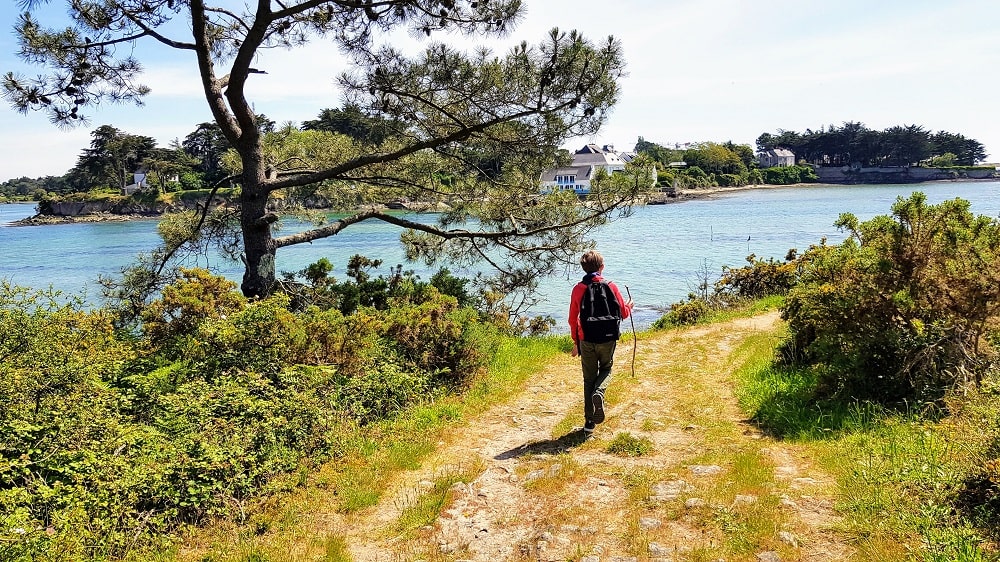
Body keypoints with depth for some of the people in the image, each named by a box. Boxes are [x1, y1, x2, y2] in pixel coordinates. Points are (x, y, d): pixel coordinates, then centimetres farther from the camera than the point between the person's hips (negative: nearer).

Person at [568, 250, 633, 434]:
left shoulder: (578, 289, -3)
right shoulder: (611, 287, -4)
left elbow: (573, 319, 2)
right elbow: (624, 313, 4)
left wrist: (575, 341, 15)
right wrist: (629, 306, 28)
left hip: (586, 341, 0)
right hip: (608, 339, 0)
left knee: (589, 378, 12)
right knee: (606, 370, 23)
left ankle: (589, 422, 12)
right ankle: (599, 392, -11)